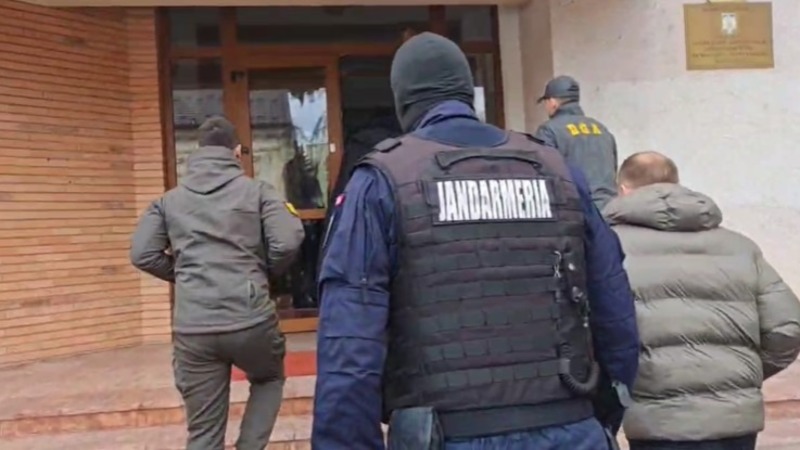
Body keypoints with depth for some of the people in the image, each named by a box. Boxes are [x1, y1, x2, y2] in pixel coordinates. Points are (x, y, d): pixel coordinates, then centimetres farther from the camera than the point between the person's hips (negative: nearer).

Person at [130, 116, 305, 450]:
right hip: (250, 320, -2)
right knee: (269, 379, 30)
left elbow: (142, 254, 5)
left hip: (192, 329, 2)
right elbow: (287, 242, -9)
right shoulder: (256, 191, 3)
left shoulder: (169, 200, 12)